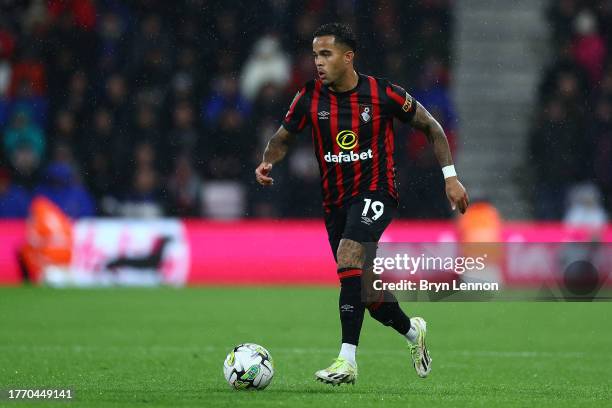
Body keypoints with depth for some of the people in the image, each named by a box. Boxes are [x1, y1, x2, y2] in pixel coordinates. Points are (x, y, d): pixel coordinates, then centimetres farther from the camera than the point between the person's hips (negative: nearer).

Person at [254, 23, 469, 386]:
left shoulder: (383, 94, -11)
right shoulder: (310, 97, -3)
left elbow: (430, 127, 2)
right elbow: (284, 137, 11)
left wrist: (451, 177, -2)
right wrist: (267, 163, -12)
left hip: (375, 192, -5)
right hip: (336, 201, 5)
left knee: (348, 259, -29)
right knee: (365, 289, 11)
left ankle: (347, 361, -31)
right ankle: (413, 331, 42)